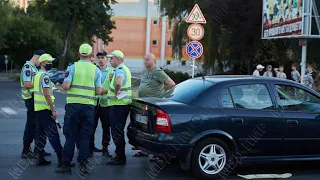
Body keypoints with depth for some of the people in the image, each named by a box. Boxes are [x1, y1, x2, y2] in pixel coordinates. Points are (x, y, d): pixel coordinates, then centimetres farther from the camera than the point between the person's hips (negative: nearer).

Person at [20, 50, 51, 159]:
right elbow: (27, 84, -21)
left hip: (36, 99, 10)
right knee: (31, 125, -5)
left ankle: (38, 149, 21)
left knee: (38, 125, 13)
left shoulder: (34, 68, 18)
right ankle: (26, 151, 2)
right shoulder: (27, 67, -12)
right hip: (31, 99, -10)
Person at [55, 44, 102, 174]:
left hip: (73, 105, -1)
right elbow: (98, 91, 0)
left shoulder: (72, 67, -3)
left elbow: (66, 86, -11)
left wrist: (63, 84, 12)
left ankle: (66, 165, 9)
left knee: (70, 135, 6)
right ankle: (83, 164, 7)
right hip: (88, 106, 1)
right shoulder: (96, 70, 3)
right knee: (85, 136, 8)